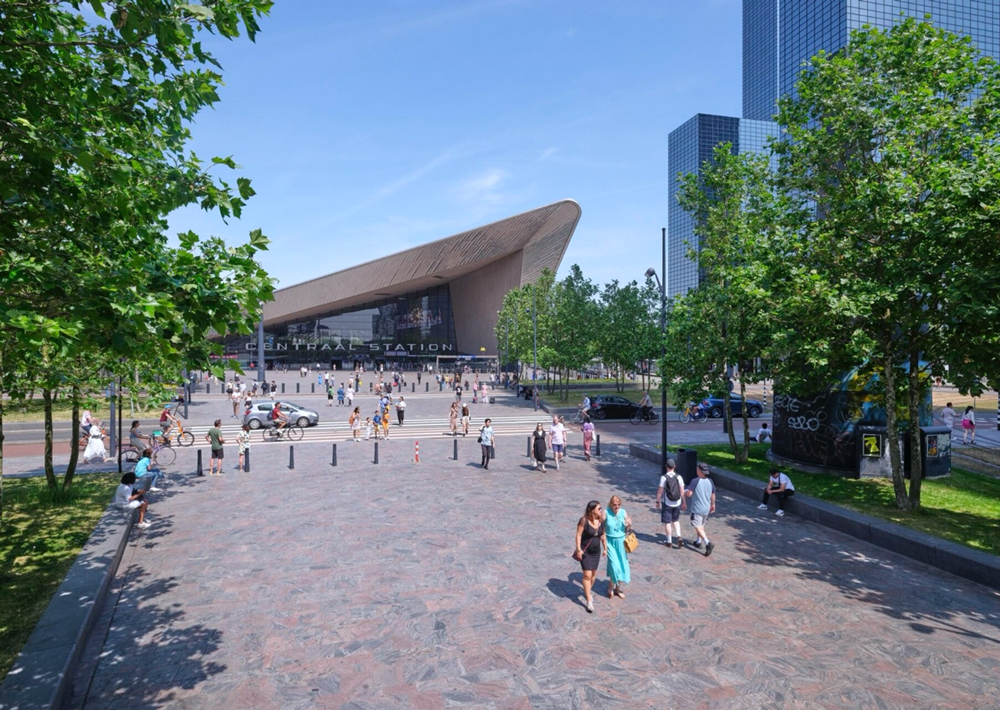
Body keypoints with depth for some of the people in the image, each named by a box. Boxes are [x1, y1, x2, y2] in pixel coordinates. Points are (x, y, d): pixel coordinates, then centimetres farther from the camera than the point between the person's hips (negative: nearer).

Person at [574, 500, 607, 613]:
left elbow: (603, 535, 8)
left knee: (593, 574, 16)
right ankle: (589, 601, -1)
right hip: (585, 552, -5)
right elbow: (578, 535, -17)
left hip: (596, 551, 5)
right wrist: (578, 549, -19)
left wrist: (605, 548, 11)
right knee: (587, 575, -7)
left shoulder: (601, 520, -5)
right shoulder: (584, 520, -21)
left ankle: (589, 591, 41)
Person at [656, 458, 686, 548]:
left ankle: (669, 542, 15)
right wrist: (683, 503, 9)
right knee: (676, 520, 22)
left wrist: (658, 501, 1)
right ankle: (679, 537, 7)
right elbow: (682, 492, -2)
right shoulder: (679, 477, -5)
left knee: (667, 522, 8)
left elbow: (660, 491, -11)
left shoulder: (664, 477, -13)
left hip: (667, 503, -3)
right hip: (677, 503, 3)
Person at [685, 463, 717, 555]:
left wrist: (685, 492, 1)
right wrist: (713, 504, 23)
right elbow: (713, 495, 9)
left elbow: (689, 494, -21)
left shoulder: (695, 481, -19)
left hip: (697, 509, -6)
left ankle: (708, 543, -19)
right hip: (706, 508, 6)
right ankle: (698, 542, 34)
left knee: (698, 527, -2)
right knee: (701, 525, 23)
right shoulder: (710, 481, -1)